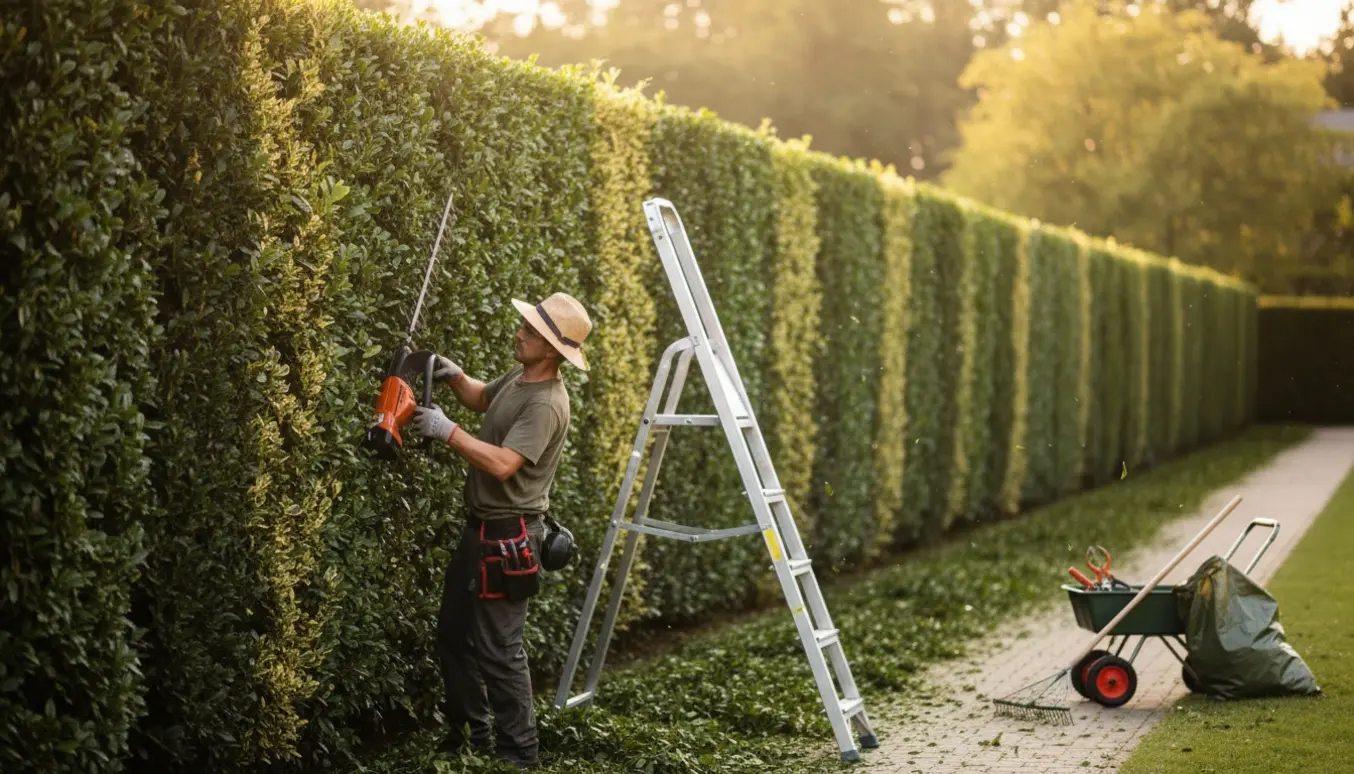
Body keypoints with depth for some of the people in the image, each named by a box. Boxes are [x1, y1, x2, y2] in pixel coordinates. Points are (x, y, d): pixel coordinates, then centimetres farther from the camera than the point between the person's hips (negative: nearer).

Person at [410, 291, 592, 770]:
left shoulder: (546, 404, -24)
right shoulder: (517, 378, 6)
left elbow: (502, 464, -32)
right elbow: (482, 400, 27)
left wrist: (447, 431, -27)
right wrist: (456, 378, 6)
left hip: (508, 536, -10)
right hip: (480, 527, 10)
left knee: (497, 649, -4)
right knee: (453, 634, 18)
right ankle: (469, 736, 31)